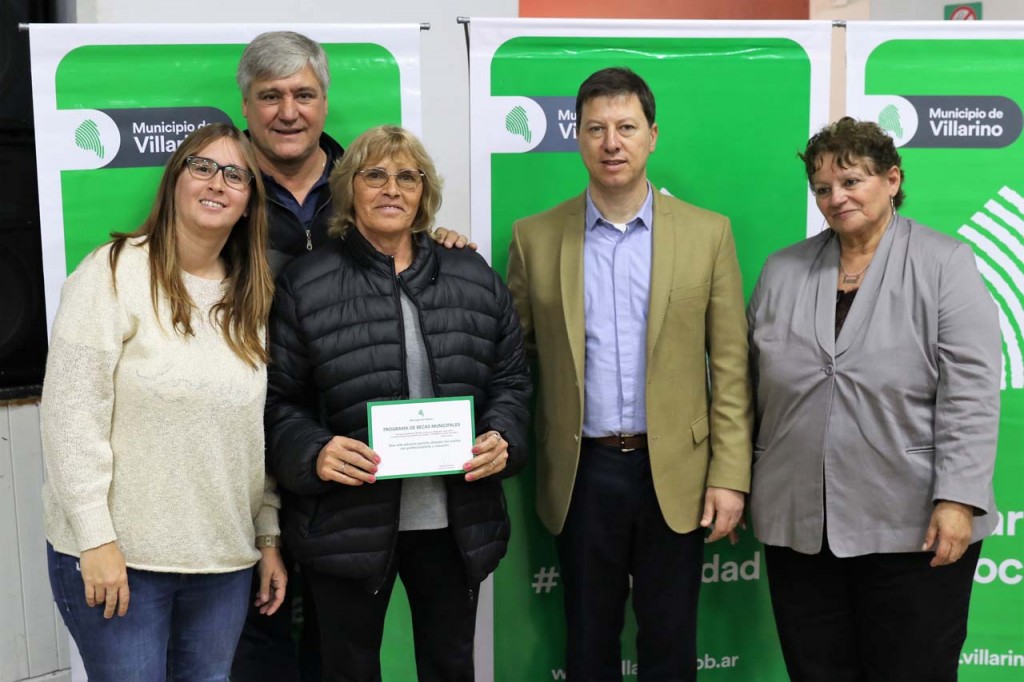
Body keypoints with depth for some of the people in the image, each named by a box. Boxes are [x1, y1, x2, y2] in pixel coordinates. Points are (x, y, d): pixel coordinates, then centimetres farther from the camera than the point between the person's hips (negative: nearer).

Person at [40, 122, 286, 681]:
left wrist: (269, 536, 10)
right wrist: (95, 539, -16)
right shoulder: (115, 274, -9)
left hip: (225, 558, 5)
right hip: (117, 555, -5)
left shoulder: (254, 298, 9)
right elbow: (71, 415, -13)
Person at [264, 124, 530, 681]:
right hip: (348, 524, -2)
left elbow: (510, 378, 11)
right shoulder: (304, 285, -3)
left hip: (456, 522, 3)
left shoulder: (475, 279, 7)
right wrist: (313, 452, -20)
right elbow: (277, 399, -2)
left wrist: (502, 437, -8)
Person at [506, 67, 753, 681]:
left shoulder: (707, 233, 0)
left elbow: (731, 366, -1)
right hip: (583, 474, 1)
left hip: (675, 472, 0)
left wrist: (730, 476, -5)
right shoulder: (535, 237, 2)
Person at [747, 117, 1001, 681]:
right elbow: (747, 383, 11)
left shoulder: (945, 264, -3)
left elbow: (970, 393, -10)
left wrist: (958, 501, -16)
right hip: (798, 524, 4)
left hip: (913, 528, -3)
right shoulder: (782, 272, 8)